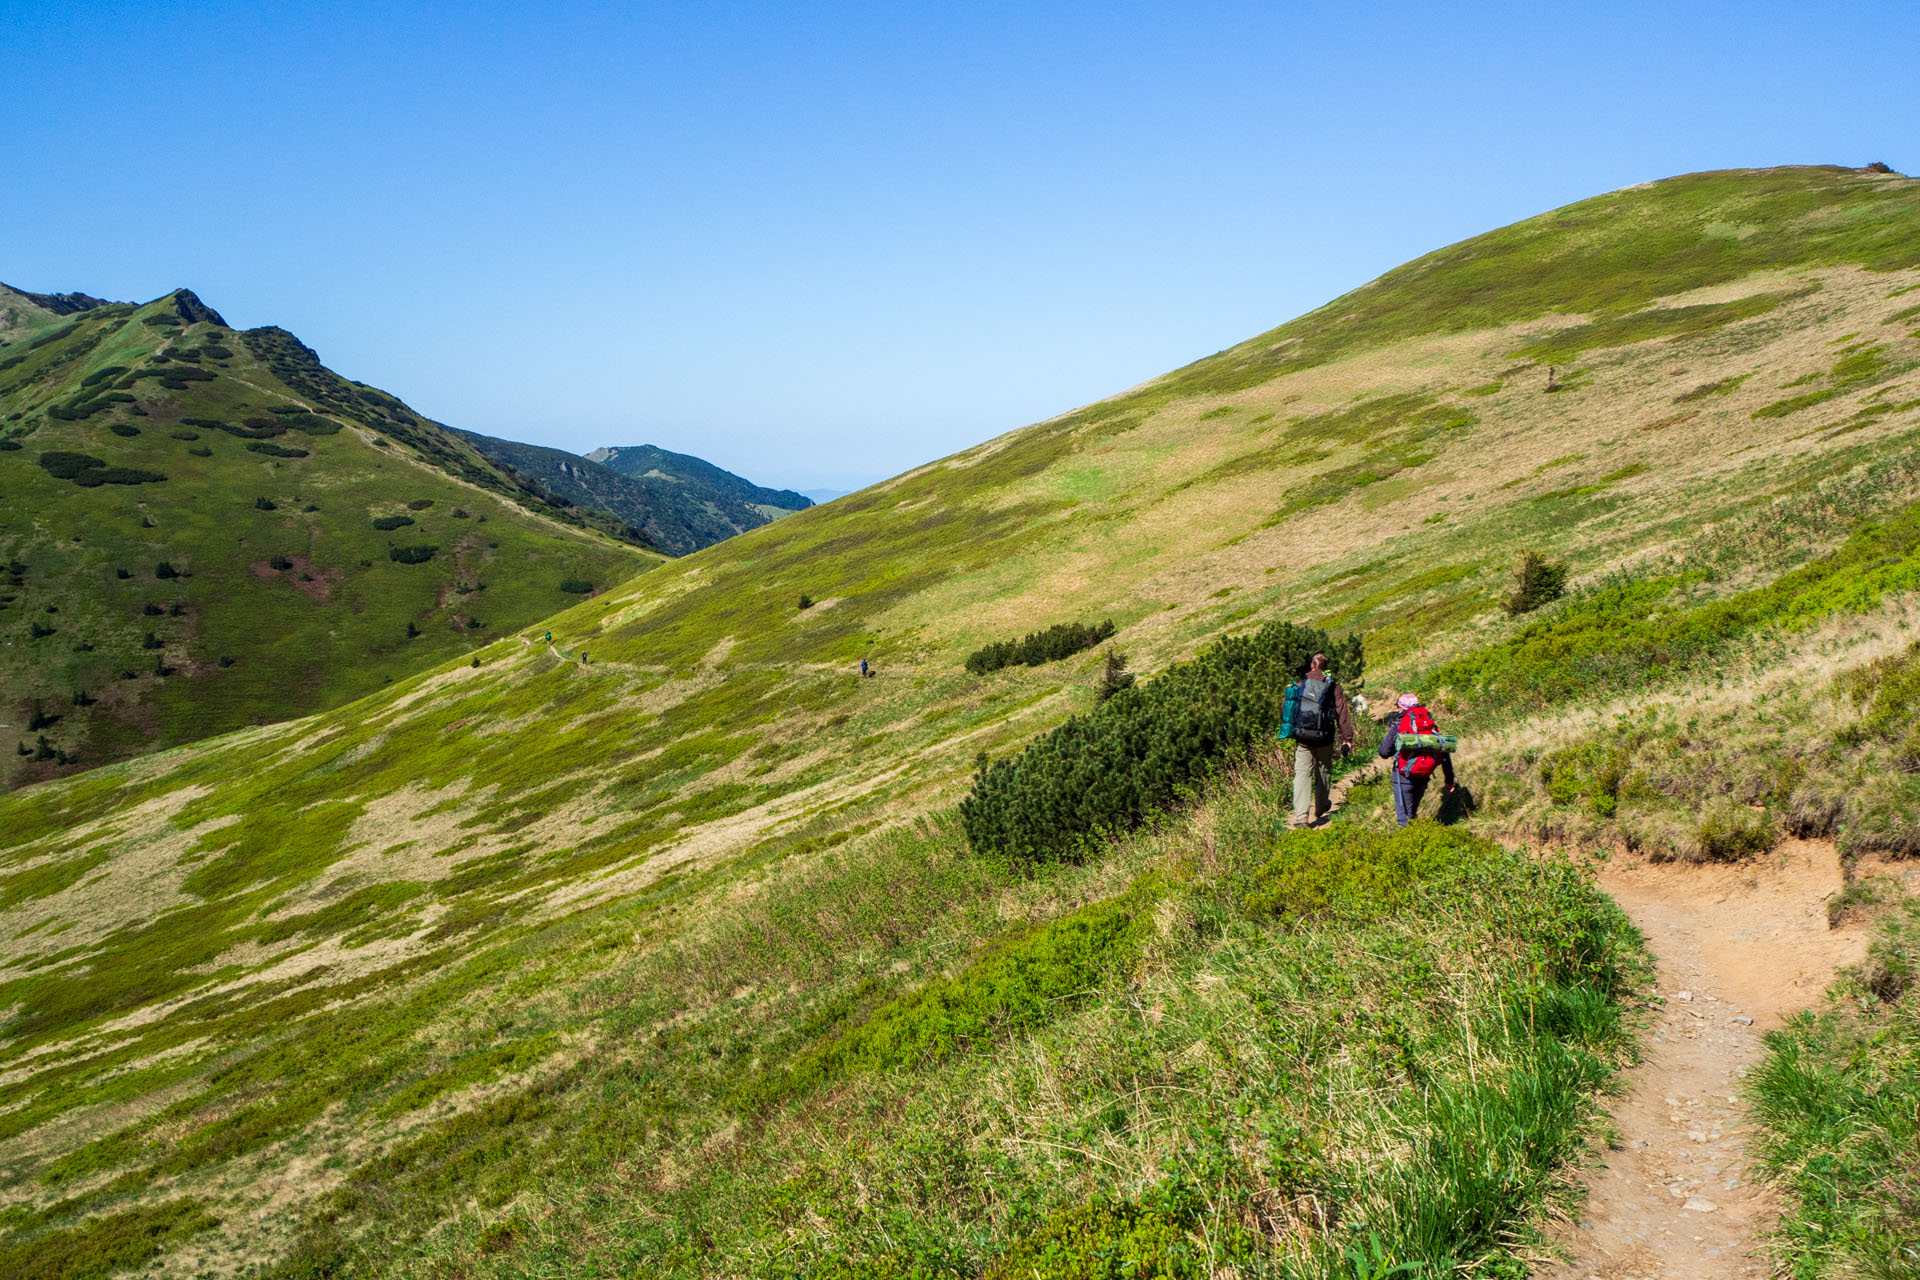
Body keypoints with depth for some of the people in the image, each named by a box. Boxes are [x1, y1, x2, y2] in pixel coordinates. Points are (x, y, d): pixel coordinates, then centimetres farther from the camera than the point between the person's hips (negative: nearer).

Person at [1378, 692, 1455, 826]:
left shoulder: (1399, 725, -7)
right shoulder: (1432, 726, 6)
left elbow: (1384, 752, -7)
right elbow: (1445, 755, 6)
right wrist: (1449, 781, 11)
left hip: (1404, 776, -5)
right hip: (1424, 778, 5)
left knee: (1403, 816, 1)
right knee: (1413, 813, 22)